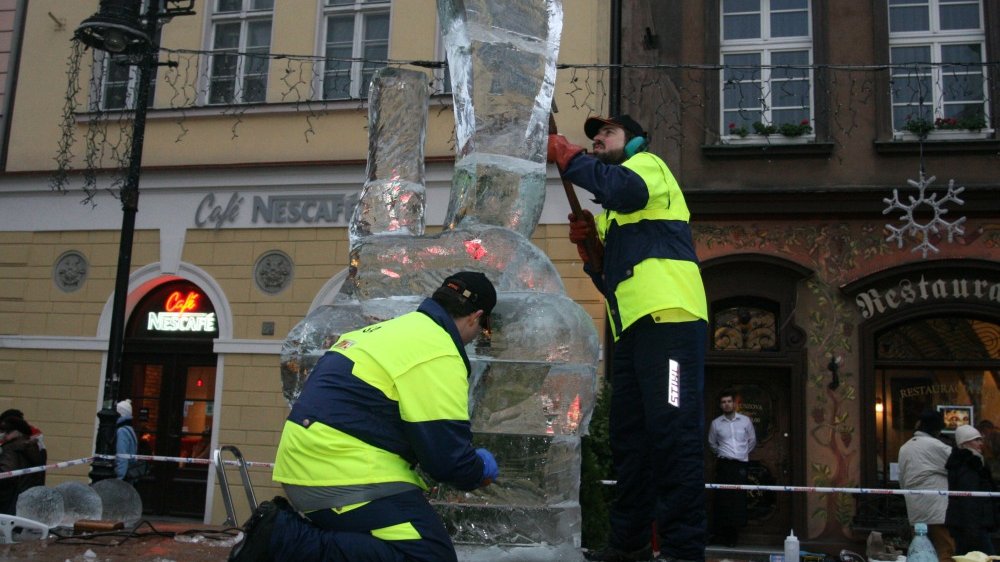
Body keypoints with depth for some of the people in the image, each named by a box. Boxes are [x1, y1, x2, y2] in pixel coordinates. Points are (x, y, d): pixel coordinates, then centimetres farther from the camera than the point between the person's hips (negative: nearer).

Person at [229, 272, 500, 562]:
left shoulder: (393, 329, 18)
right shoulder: (438, 353, -11)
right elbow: (447, 455, -14)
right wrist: (481, 470, 9)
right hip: (340, 469, -10)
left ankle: (286, 523, 6)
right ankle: (284, 537, -16)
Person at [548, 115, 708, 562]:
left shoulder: (648, 163, 8)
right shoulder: (611, 214, 31)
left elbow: (624, 189, -18)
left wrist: (566, 155, -7)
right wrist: (589, 244, 7)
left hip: (669, 319, -9)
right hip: (633, 327, 9)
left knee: (672, 432, -12)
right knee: (627, 434, 9)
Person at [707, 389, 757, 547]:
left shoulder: (745, 421, 3)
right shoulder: (716, 423, 3)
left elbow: (752, 440, 18)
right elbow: (712, 443, 20)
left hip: (741, 465, 1)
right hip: (724, 465, -1)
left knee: (739, 500, -2)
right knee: (723, 499, -6)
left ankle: (734, 533, 7)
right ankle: (722, 534, 0)